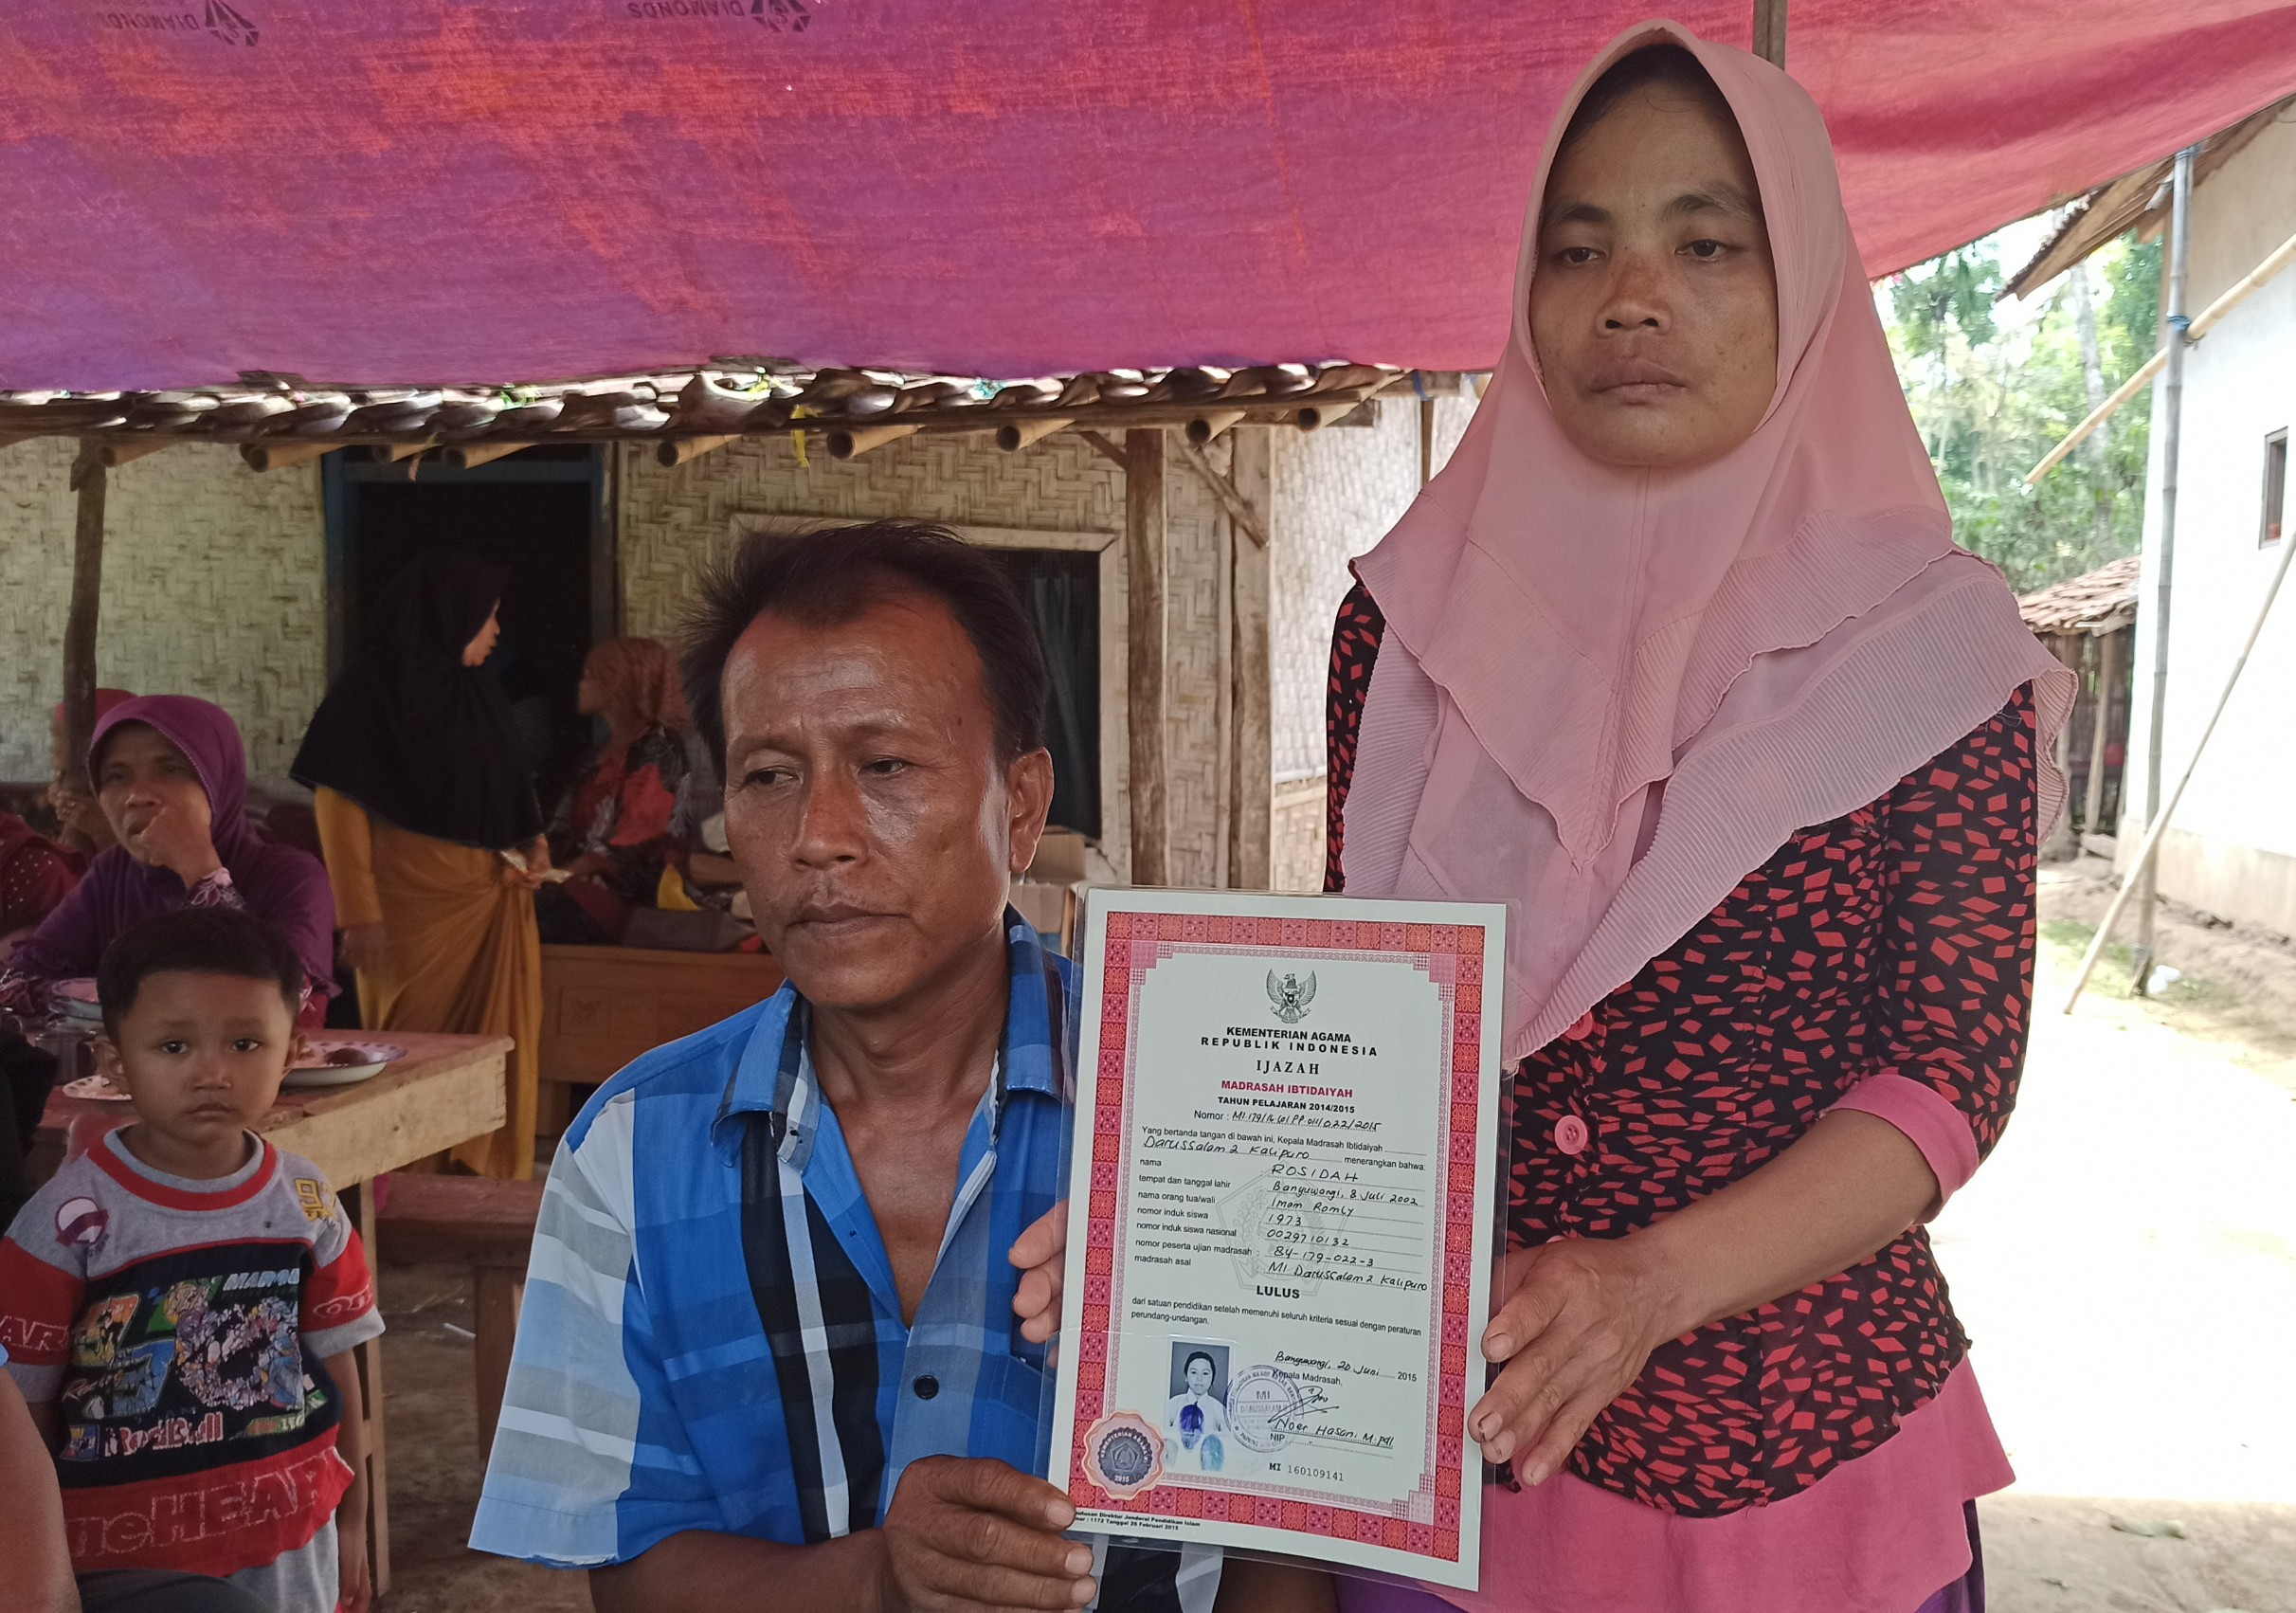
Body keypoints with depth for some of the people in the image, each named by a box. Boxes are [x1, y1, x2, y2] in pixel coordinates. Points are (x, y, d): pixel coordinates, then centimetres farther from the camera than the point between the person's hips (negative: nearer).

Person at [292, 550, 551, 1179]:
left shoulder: (479, 695, 12)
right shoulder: (371, 692, -8)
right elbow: (339, 805, -11)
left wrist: (534, 844, 2)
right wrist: (360, 914, -17)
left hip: (490, 903, 6)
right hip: (414, 906, -6)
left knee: (493, 1044, 6)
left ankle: (489, 1176, 16)